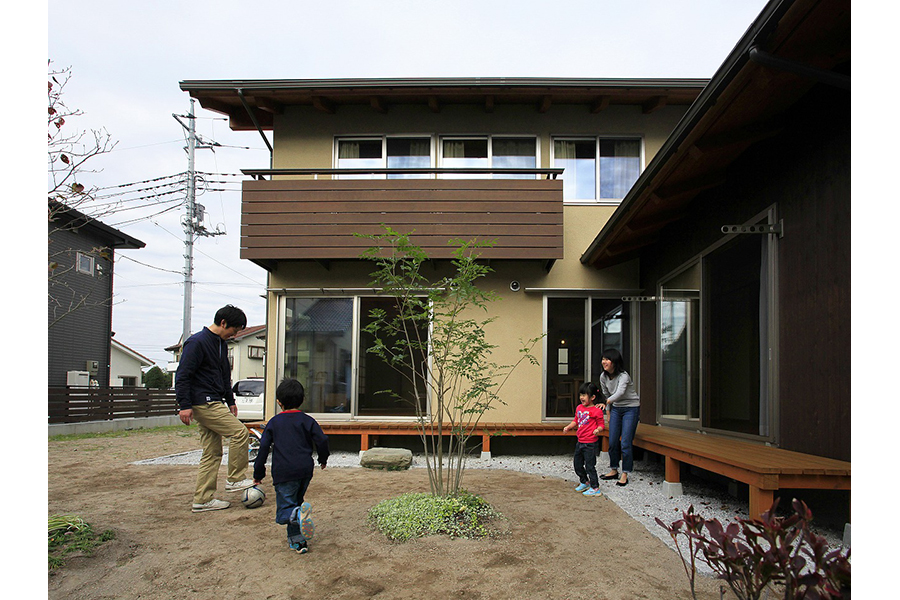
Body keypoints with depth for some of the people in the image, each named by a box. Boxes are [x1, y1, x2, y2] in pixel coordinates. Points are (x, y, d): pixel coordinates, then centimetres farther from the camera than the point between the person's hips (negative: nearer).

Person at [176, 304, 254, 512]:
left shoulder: (221, 343, 17)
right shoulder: (197, 342, -12)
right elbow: (182, 375, -16)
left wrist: (230, 401, 26)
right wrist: (185, 406, -20)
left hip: (213, 403, 9)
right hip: (204, 403, -9)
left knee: (212, 453, 8)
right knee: (240, 433, -10)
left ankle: (203, 499, 13)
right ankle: (235, 479, 2)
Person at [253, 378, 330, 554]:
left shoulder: (274, 422, 6)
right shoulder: (307, 420, 7)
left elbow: (263, 448, 5)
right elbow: (322, 440, 0)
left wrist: (258, 473, 13)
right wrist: (323, 459, 19)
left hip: (284, 473, -3)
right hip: (305, 471, 3)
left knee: (283, 513, -4)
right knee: (295, 502, 21)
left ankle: (298, 513, -37)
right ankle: (297, 541, 15)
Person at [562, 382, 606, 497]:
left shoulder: (596, 411, -14)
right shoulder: (579, 408, 9)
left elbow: (601, 424, -11)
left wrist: (598, 430, -31)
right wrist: (568, 427, 8)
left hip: (590, 443, -8)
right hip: (580, 442, 8)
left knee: (589, 466, -2)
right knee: (577, 464, 17)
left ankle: (595, 488, 11)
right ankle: (584, 482, 38)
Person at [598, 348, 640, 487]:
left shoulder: (623, 376, -23)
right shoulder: (603, 377, -3)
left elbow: (620, 392, -41)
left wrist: (606, 402, -51)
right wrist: (609, 412, 13)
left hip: (631, 409, -6)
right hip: (616, 409, 6)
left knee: (625, 443, -9)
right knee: (612, 442, 6)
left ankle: (625, 474, 0)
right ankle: (614, 470, 21)